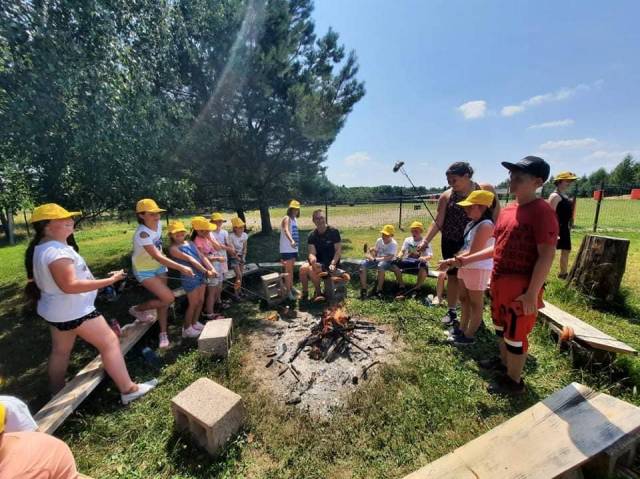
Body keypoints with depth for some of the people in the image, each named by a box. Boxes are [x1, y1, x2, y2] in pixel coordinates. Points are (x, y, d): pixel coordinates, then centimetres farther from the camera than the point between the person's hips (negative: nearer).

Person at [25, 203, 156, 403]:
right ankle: (129, 389, 2)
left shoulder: (40, 248, 7)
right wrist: (109, 280, -31)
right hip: (74, 311, -10)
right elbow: (70, 285, -32)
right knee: (110, 342, -4)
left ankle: (57, 393, 43)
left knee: (60, 351, 24)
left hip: (55, 309, 11)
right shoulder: (56, 251, -27)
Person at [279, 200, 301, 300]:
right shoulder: (287, 218, -15)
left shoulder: (295, 219, 13)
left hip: (294, 248, 8)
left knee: (291, 269, 18)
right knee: (288, 270, -4)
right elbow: (286, 230, -35)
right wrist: (291, 241, -52)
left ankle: (291, 287, 31)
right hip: (286, 249, -8)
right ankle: (288, 291, 3)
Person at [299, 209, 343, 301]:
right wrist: (313, 260, -31)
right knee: (303, 268, -23)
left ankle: (318, 292, -3)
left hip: (330, 262, -4)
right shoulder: (312, 235, 2)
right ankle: (305, 293, -2)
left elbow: (338, 250, -9)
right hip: (318, 262, 4)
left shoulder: (333, 231, -8)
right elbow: (312, 253, -7)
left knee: (311, 269, -28)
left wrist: (333, 264, -23)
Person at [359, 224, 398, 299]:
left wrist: (375, 259, -26)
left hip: (388, 262, -5)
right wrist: (371, 253, -11)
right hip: (377, 260, 6)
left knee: (381, 265, -41)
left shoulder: (394, 244, -13)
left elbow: (389, 258, -23)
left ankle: (379, 290, -25)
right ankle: (363, 290, -21)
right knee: (362, 264, -20)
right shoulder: (379, 240, 4)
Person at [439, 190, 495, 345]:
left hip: (478, 269, -9)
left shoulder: (486, 225, -20)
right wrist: (453, 261, 1)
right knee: (464, 299, 19)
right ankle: (462, 328, 35)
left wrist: (451, 261, -18)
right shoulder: (471, 224, 9)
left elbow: (473, 253, -24)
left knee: (476, 303, 6)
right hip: (465, 267, 9)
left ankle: (469, 336, 19)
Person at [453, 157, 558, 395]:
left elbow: (547, 255, -20)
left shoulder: (542, 212, -18)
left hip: (521, 287, -8)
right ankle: (504, 361, 46)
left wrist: (532, 293, -21)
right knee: (501, 326, 24)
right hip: (499, 282, 8)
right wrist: (469, 259, 11)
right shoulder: (507, 210, 8)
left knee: (516, 333, 8)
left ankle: (514, 381, 28)